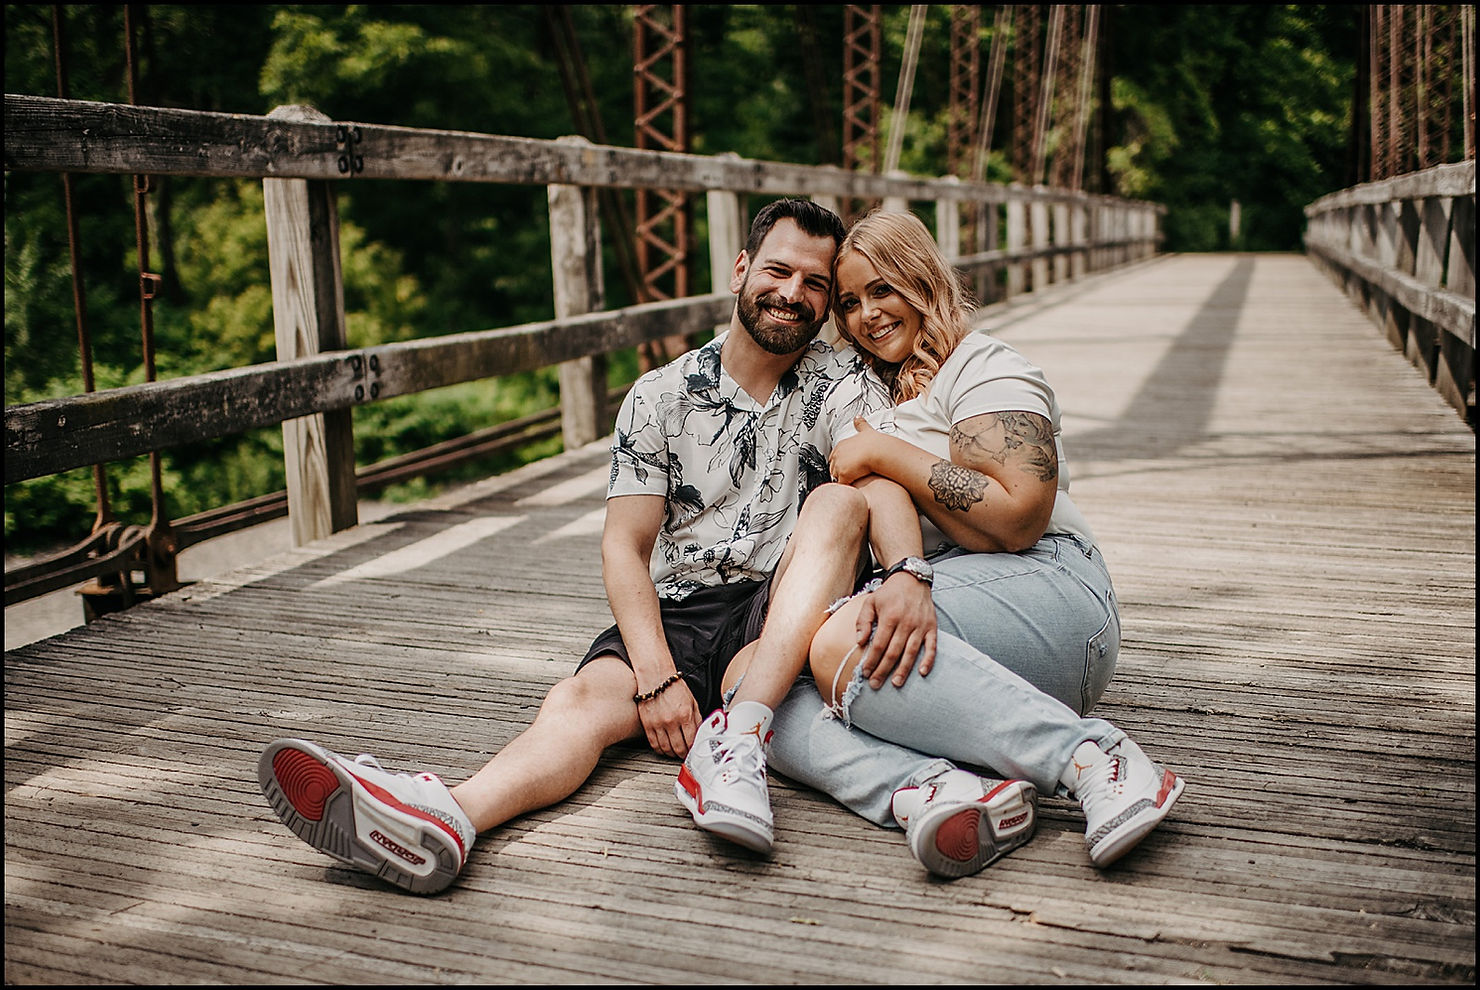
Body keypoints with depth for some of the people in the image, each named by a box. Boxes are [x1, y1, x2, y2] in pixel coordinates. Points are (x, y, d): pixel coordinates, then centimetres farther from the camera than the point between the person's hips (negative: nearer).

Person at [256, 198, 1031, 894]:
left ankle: (737, 739, -42)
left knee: (839, 500, -27)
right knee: (580, 701, -28)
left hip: (785, 623, -1)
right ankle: (445, 819, -59)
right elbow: (625, 546, 0)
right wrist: (657, 675, -18)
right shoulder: (661, 398, 6)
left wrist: (910, 573, -42)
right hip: (674, 618, 1)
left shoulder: (845, 388, 4)